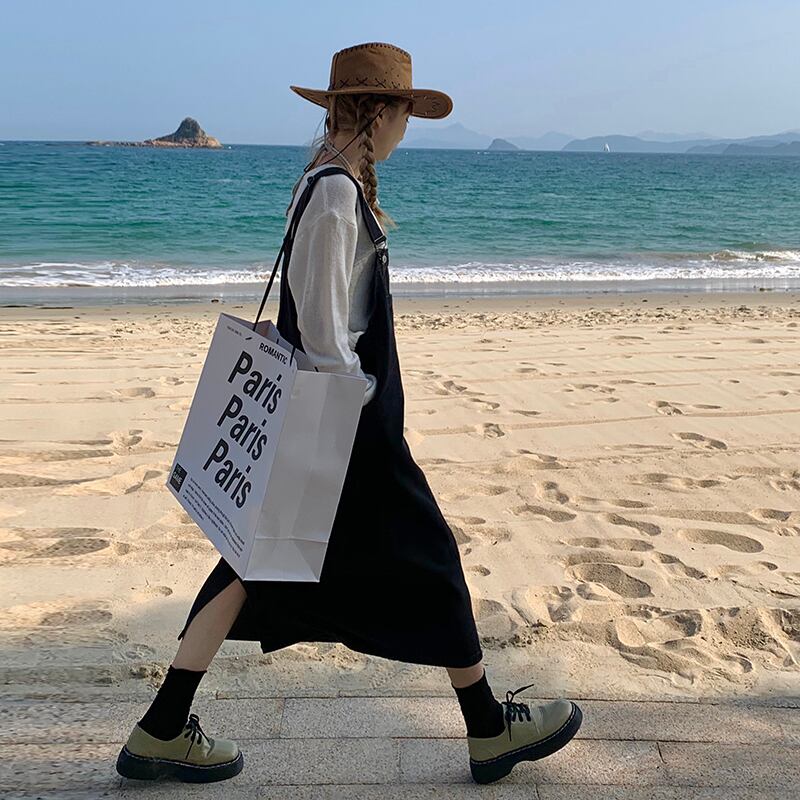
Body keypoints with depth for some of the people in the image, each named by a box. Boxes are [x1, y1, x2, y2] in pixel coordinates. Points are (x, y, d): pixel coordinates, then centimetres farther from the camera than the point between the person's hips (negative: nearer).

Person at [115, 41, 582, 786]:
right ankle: (490, 730, 24)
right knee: (427, 558, 5)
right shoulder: (336, 197, -19)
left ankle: (162, 732, 22)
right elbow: (322, 330, -22)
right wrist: (361, 416, -17)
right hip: (347, 419, -10)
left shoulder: (327, 183, 11)